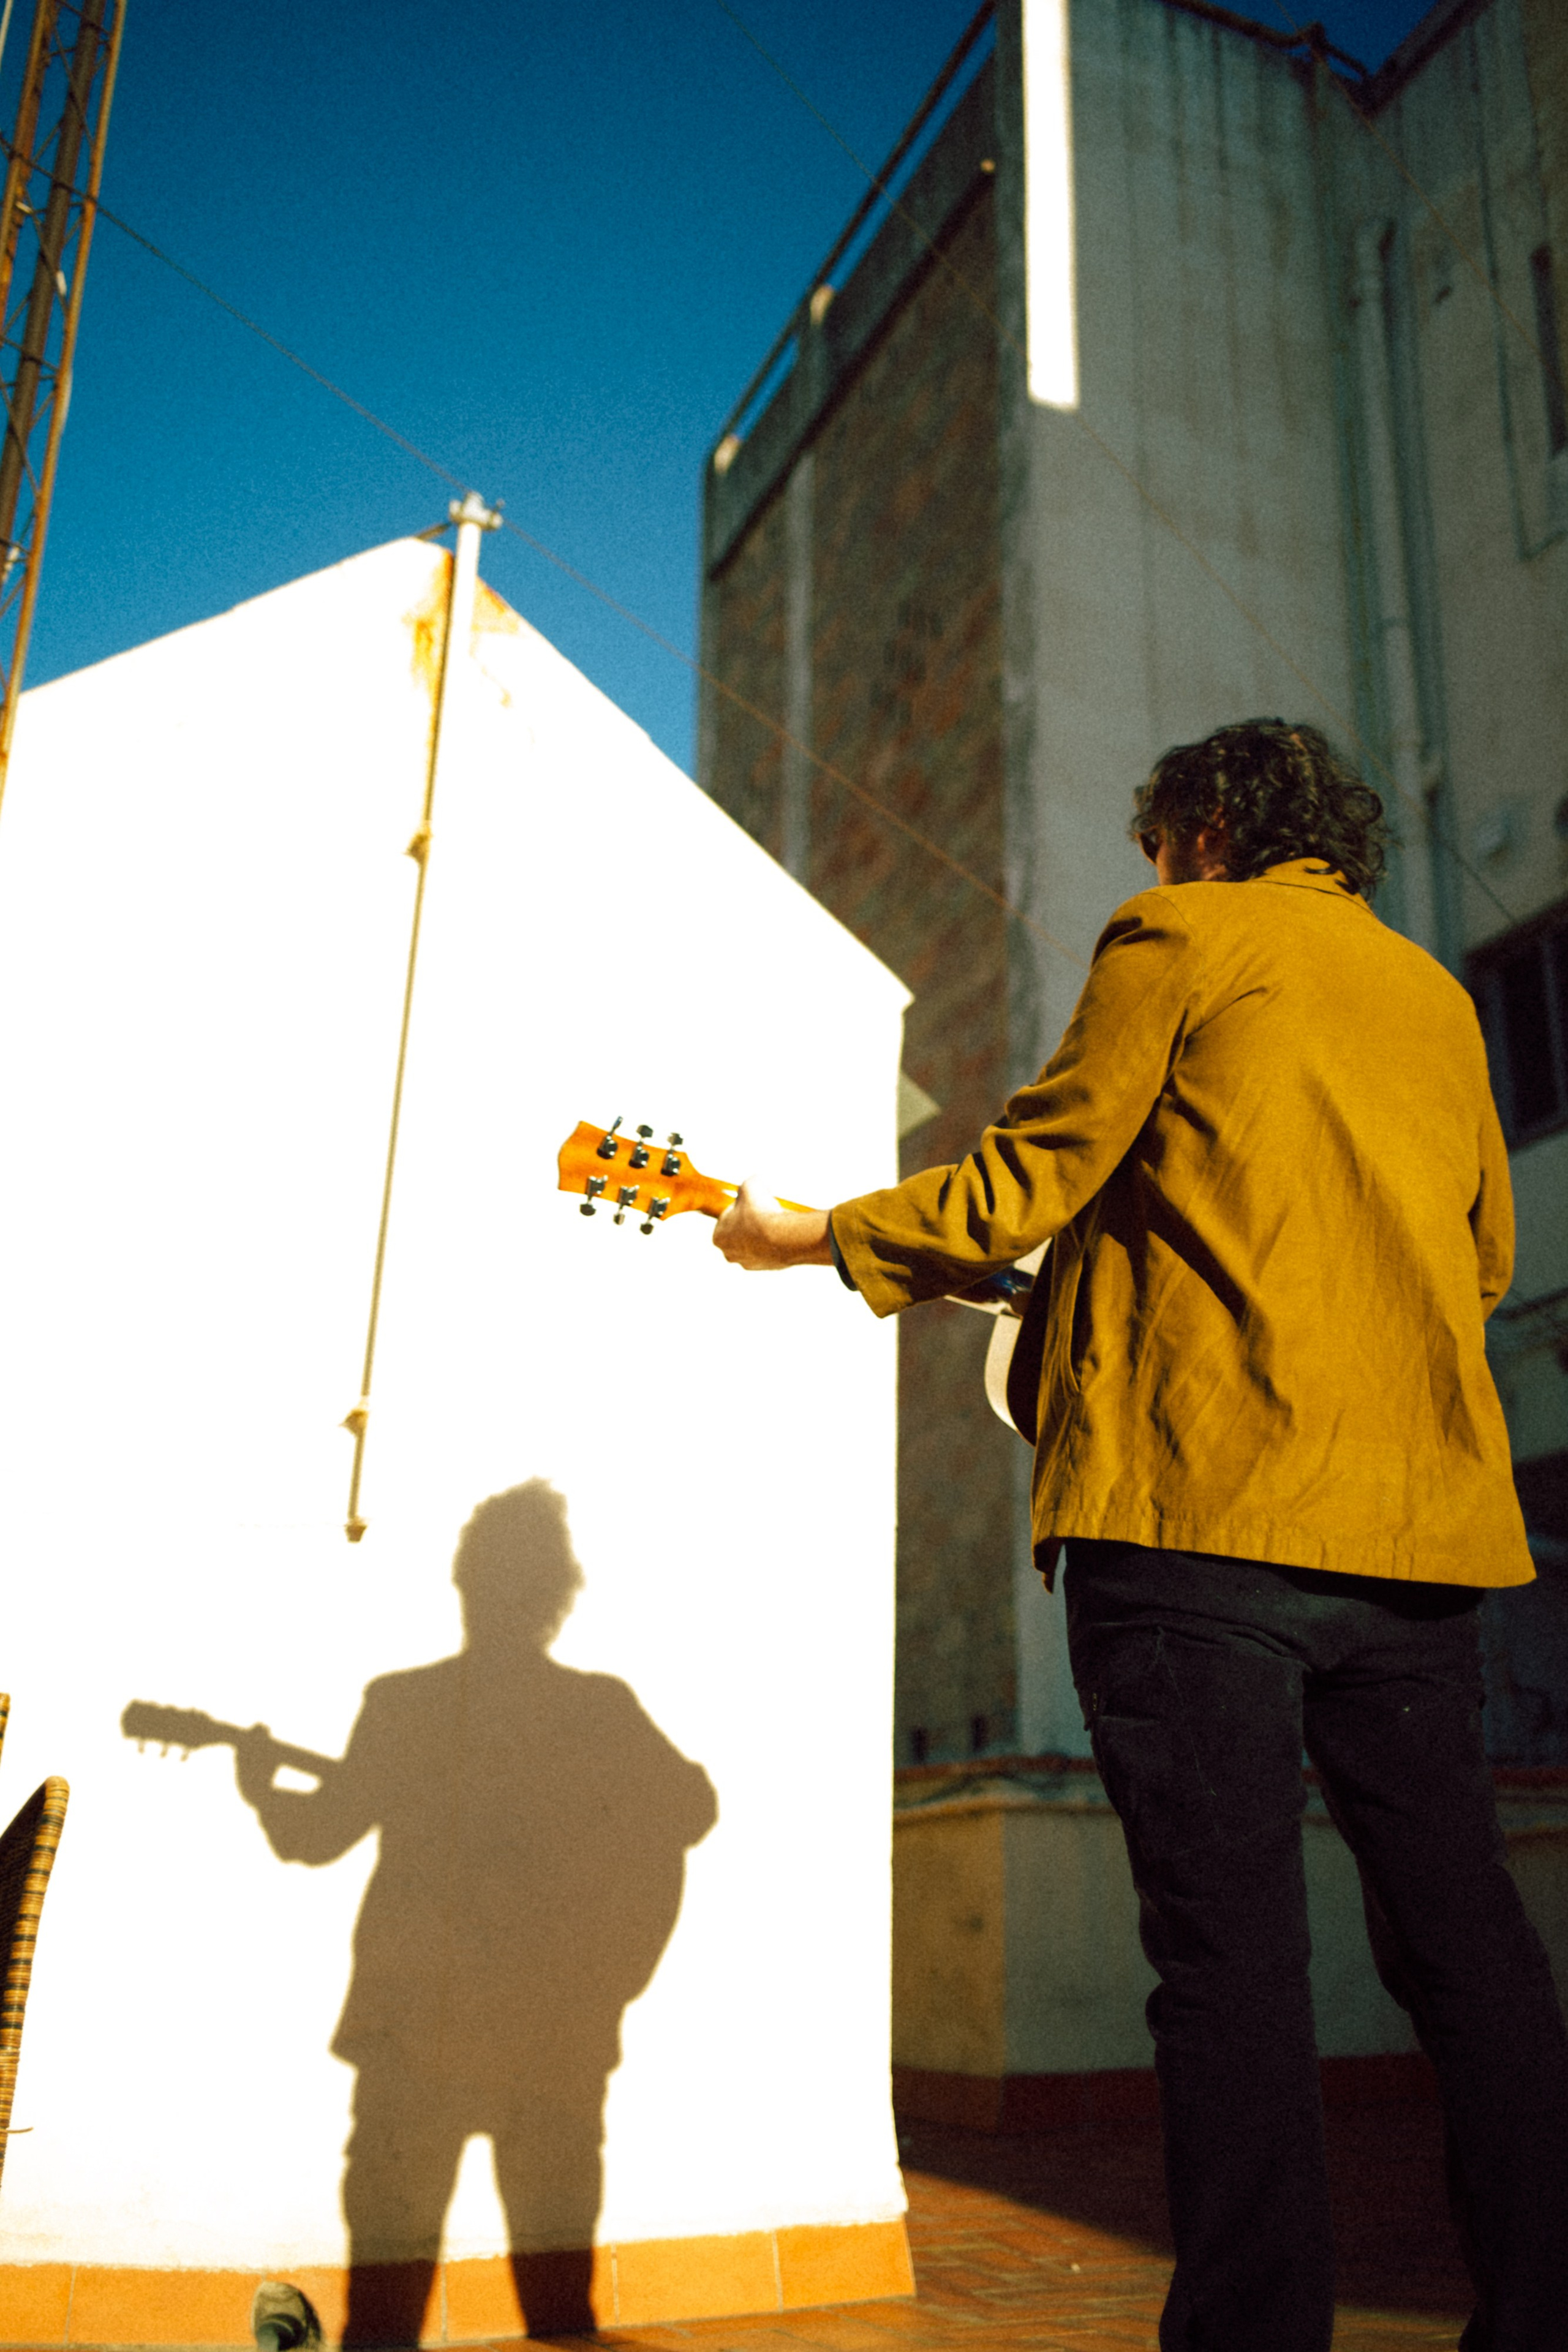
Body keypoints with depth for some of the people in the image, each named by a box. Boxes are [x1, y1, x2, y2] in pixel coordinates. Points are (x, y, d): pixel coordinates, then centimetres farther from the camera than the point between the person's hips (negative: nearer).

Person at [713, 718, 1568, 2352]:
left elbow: (1026, 1177, -1)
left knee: (1227, 1943, -5)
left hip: (1198, 1496, -6)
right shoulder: (1433, 993, 24)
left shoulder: (1177, 937, 4)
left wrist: (800, 1238, 11)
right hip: (1420, 1503, 7)